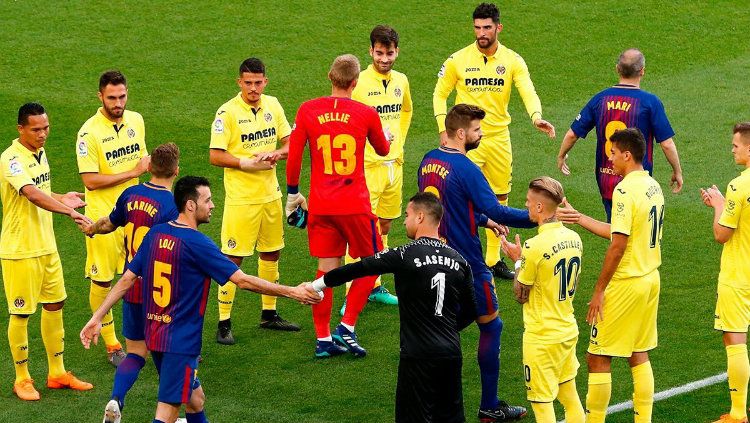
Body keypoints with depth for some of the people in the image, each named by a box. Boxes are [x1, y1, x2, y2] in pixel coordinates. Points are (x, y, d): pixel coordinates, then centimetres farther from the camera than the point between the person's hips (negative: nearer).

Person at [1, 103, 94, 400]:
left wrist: (61, 198, 5)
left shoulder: (39, 153, 7)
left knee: (55, 305, 14)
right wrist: (68, 211, -44)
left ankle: (57, 374, 26)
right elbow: (31, 194, -36)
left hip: (46, 246, 8)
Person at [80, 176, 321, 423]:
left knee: (195, 400, 22)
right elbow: (243, 281, -17)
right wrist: (292, 292, -11)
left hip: (154, 335, 9)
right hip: (180, 343, -9)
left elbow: (127, 280, 7)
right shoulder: (197, 243, -17)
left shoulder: (155, 234, 5)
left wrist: (97, 317, 13)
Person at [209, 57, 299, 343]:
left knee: (272, 253, 15)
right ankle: (224, 323, 0)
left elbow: (290, 143, 9)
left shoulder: (272, 105, 5)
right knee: (233, 258, -5)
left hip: (270, 194, 6)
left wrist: (274, 154, -11)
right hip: (241, 198, -6)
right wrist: (247, 163, -21)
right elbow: (215, 156, -15)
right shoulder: (228, 112, -13)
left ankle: (269, 314, 30)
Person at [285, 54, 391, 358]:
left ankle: (323, 339, 11)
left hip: (320, 206, 2)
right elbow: (383, 150, 14)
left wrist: (293, 194, 13)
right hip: (355, 204, -2)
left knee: (326, 270, 10)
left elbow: (294, 156, -1)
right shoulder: (366, 114, -5)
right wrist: (387, 138, 38)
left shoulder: (307, 110, -3)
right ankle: (346, 328, 4)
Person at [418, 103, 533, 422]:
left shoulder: (429, 162, 6)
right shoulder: (465, 169, -20)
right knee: (490, 326, 6)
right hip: (465, 263, -7)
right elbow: (495, 210, -26)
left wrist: (483, 220, 22)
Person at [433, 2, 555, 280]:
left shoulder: (512, 61, -2)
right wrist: (443, 129, -5)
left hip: (499, 138, 3)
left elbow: (528, 92, -15)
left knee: (499, 200, 11)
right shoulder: (458, 60, -5)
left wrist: (536, 116, -35)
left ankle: (493, 259, 24)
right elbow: (440, 94, 6)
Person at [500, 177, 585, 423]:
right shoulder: (573, 238, 1)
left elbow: (521, 296, -12)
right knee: (570, 398, 19)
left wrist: (517, 260, 1)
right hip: (568, 330, 8)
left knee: (542, 402, 1)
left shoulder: (535, 246, -22)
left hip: (542, 337, -8)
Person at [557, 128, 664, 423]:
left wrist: (599, 290, -14)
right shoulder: (653, 187, 8)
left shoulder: (625, 191, -19)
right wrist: (579, 218, 16)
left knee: (598, 357, 0)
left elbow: (618, 245, -21)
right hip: (650, 279, 9)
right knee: (638, 355, 15)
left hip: (625, 284, -9)